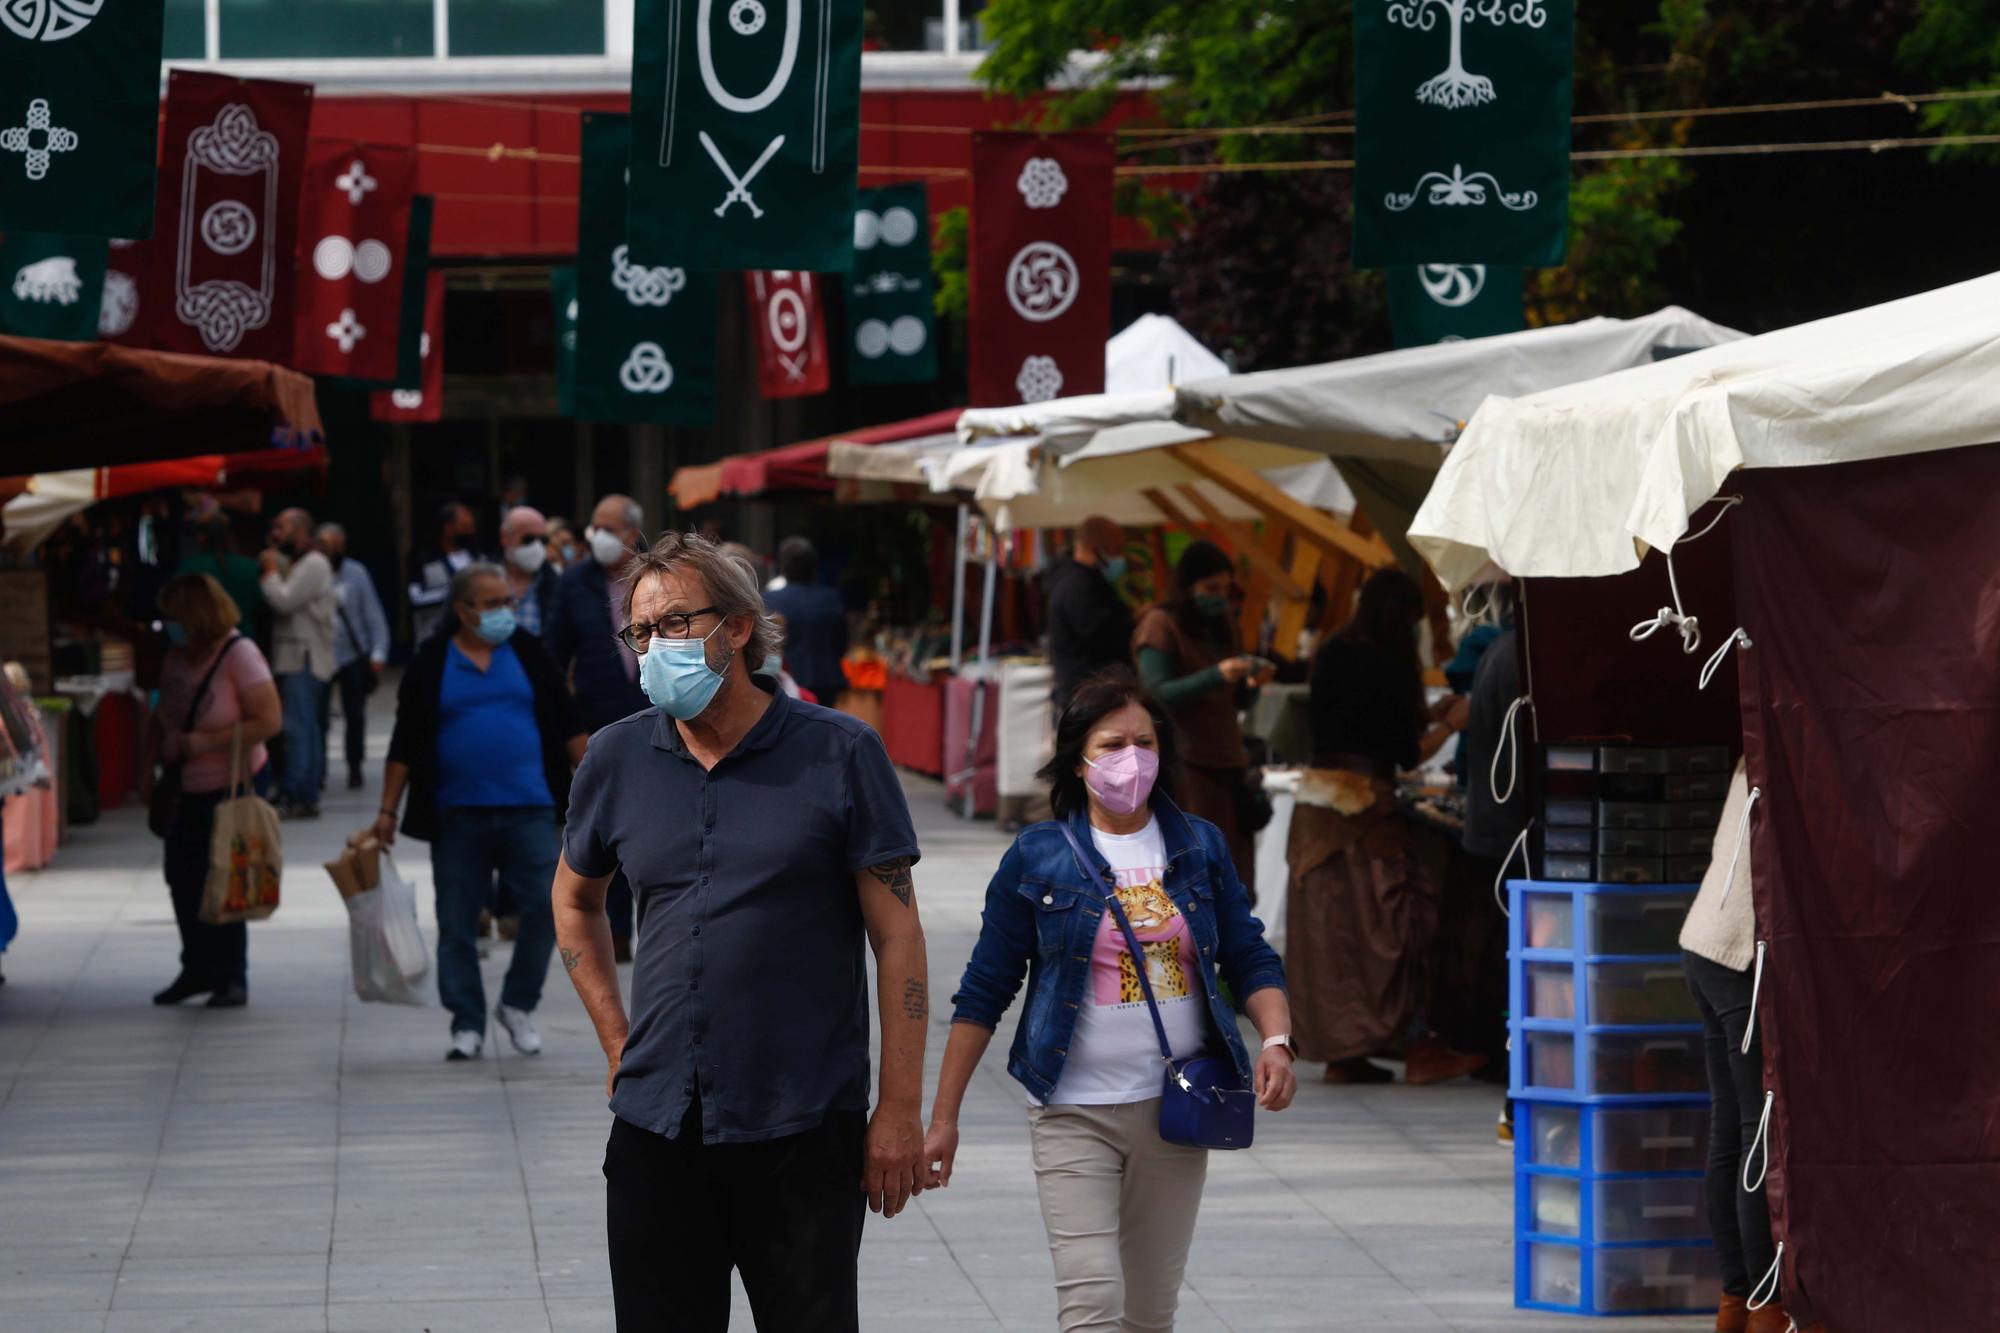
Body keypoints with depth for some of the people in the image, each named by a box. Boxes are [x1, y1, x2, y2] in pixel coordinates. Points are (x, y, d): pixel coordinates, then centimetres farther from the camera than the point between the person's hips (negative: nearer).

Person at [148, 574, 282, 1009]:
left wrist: (208, 741, -24)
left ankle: (231, 980, 10)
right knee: (183, 879, 10)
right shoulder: (177, 658, 5)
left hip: (233, 786, -7)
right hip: (188, 789, 7)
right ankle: (198, 969, 24)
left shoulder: (240, 655, -16)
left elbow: (269, 720, -21)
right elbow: (163, 718, 17)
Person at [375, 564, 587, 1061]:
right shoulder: (431, 664, 4)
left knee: (547, 908, -7)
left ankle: (518, 1005, 11)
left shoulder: (528, 653, 8)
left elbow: (567, 725, 11)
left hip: (529, 812, 1)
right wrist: (388, 811, 2)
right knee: (457, 926, 3)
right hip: (457, 815, -1)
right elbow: (404, 744, 6)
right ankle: (467, 1025, 13)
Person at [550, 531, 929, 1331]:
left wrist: (900, 1109, -8)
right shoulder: (617, 761, 6)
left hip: (803, 1128, -3)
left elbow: (897, 939, -4)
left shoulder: (839, 754, -4)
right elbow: (575, 900, 24)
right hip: (656, 1126, 3)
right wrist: (618, 1043, 13)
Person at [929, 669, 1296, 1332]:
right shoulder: (1037, 858, -2)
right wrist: (943, 1116, 0)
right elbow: (984, 992, 2)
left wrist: (1276, 1040, -11)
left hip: (1177, 1108, 3)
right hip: (1075, 1113, -3)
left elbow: (1250, 959, 10)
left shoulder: (1201, 848, 6)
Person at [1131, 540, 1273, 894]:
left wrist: (1249, 684, -2)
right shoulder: (1161, 625, -5)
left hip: (1228, 764, 7)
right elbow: (1158, 695, -14)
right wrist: (1216, 676, -25)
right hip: (1184, 767, -7)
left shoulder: (1219, 628, 18)